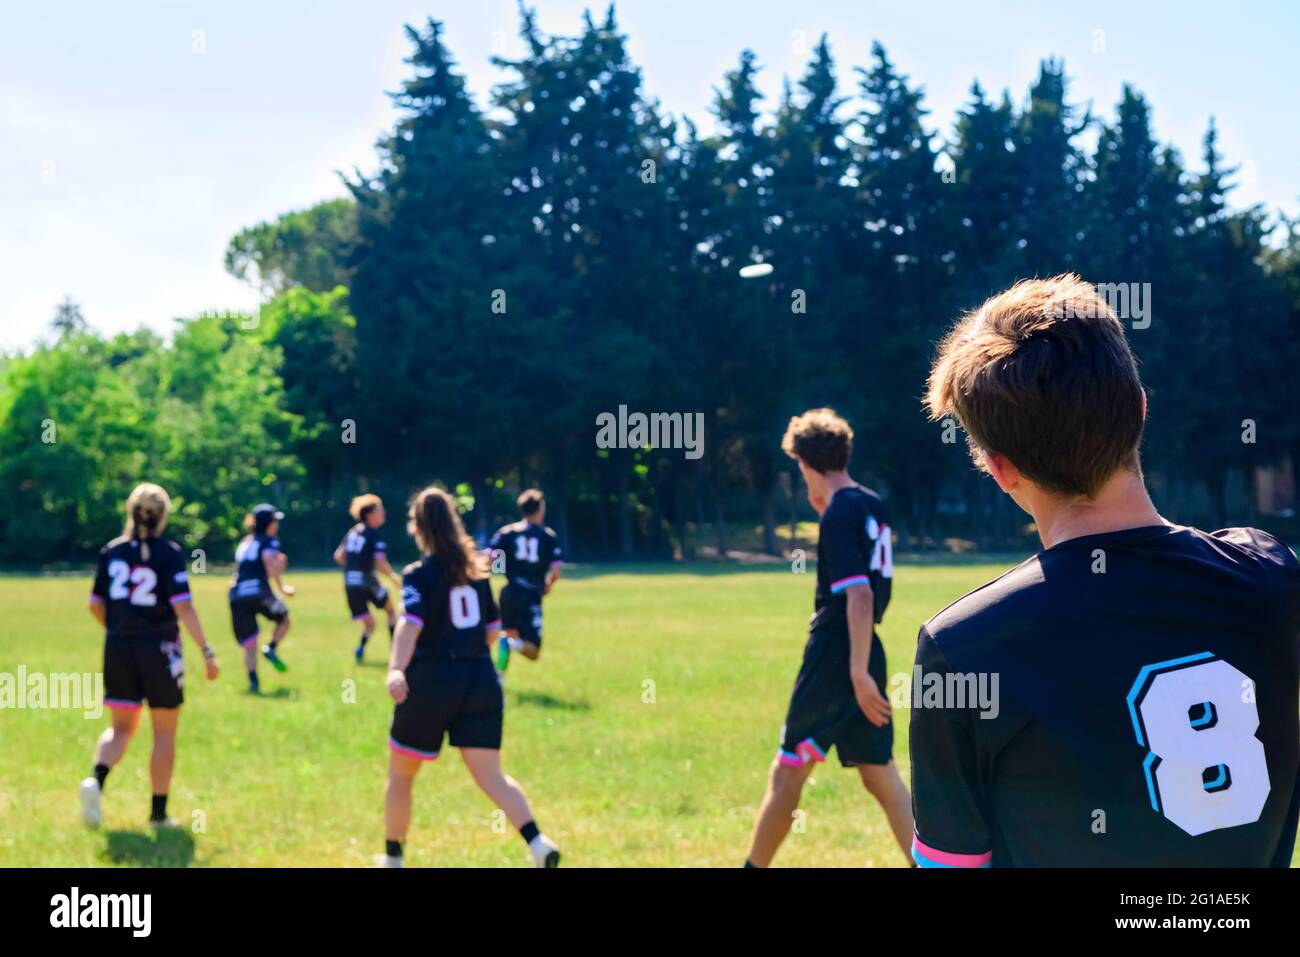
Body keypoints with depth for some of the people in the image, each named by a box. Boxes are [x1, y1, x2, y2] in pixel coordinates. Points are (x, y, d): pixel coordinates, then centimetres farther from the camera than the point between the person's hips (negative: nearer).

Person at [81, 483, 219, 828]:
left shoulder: (111, 551, 3)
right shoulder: (168, 553, -10)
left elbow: (96, 605, 9)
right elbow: (183, 607, -17)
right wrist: (206, 651, -14)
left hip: (118, 648, 4)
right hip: (159, 649, -4)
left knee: (121, 726, 14)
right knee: (164, 734, 9)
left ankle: (97, 779, -14)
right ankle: (158, 812, 12)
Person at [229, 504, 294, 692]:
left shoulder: (244, 542, 24)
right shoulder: (268, 541, 4)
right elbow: (271, 567, -11)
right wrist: (283, 588, 3)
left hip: (237, 596, 5)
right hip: (259, 592, -5)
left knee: (249, 644, 4)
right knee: (284, 620, 21)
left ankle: (253, 681, -9)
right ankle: (271, 649, 0)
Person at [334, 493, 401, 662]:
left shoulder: (353, 531, 11)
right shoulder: (376, 535, -10)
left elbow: (339, 556, 16)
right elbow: (380, 563, -19)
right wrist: (393, 577, -3)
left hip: (350, 584, 5)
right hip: (367, 581, -5)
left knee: (369, 624, 16)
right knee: (390, 610, 21)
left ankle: (361, 648, -10)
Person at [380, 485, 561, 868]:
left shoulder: (419, 575, -5)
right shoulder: (476, 569, 12)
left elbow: (410, 624, -24)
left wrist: (396, 670, -38)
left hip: (431, 683, -5)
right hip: (481, 680, 5)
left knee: (400, 774, 15)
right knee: (491, 775, 1)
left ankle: (393, 857, 25)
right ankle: (538, 843, -20)